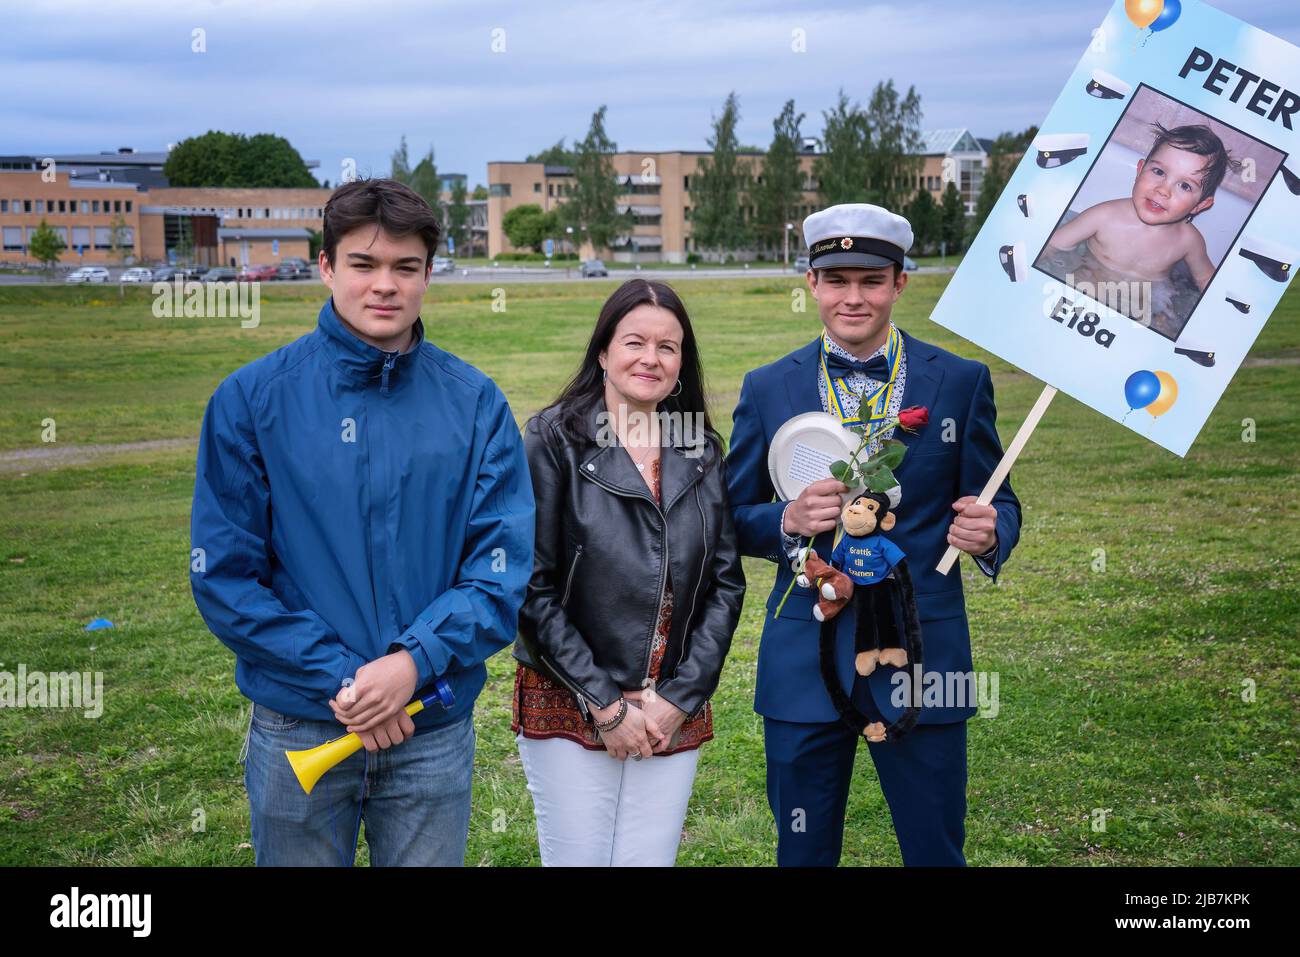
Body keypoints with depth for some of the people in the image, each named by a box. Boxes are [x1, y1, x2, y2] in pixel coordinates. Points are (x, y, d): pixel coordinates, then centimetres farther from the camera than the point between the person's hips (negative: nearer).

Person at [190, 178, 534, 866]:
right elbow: (223, 575, -7)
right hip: (296, 727, -1)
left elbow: (504, 563, -5)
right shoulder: (252, 398, -5)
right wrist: (339, 679, -15)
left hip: (436, 726, 1)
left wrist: (416, 660, -19)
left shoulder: (474, 403, -1)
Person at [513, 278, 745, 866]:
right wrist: (604, 704, -11)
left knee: (651, 859, 8)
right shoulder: (554, 441, -5)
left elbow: (725, 585, 5)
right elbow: (533, 588, -9)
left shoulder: (701, 453, 7)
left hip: (676, 712, 3)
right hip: (567, 707, -3)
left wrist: (680, 697, -5)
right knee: (577, 859, 2)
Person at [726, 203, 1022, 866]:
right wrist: (787, 521, -15)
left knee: (936, 850, 8)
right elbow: (730, 516, 6)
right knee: (803, 852, 12)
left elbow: (998, 502, 7)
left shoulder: (962, 382, 3)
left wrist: (988, 532, -17)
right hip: (803, 663, 1)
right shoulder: (767, 389, 5)